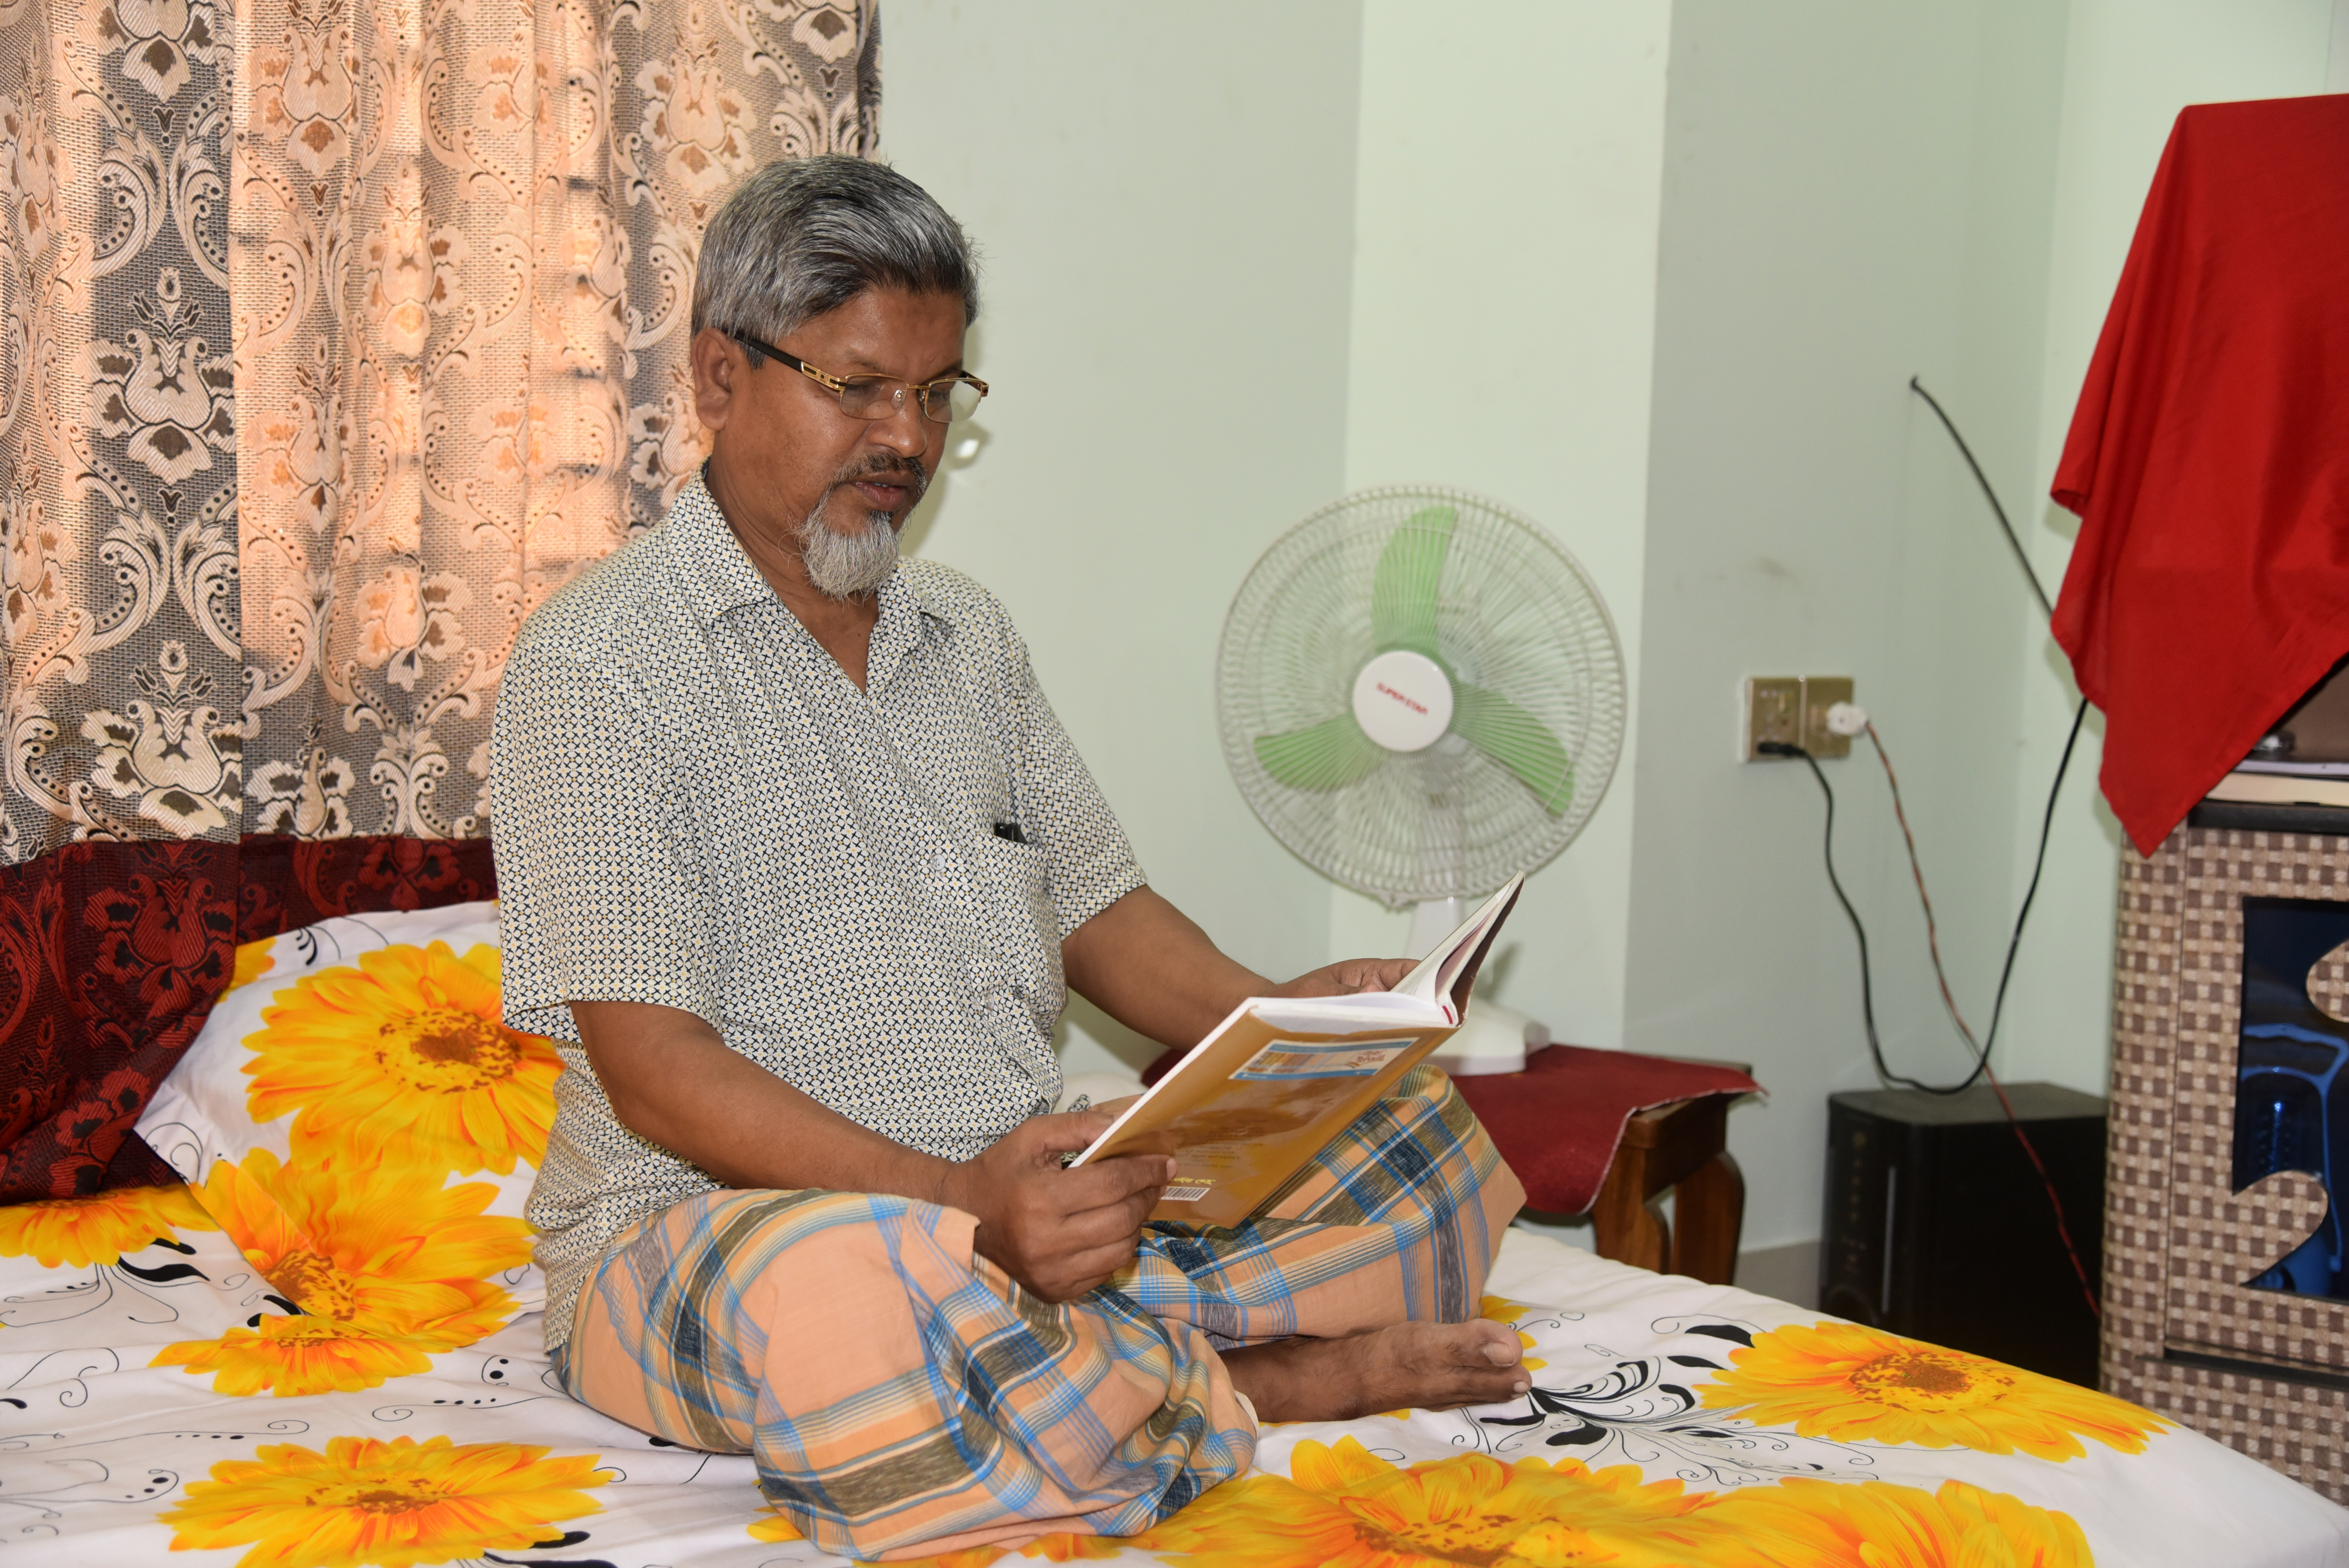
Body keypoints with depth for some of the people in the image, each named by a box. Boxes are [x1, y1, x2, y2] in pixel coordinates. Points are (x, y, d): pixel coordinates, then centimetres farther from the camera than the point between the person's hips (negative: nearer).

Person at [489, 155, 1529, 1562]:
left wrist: (1277, 1023, -4)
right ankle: (1262, 1381, -16)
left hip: (1045, 1201, 6)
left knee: (1416, 1115, -3)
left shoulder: (968, 635, 17)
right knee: (829, 1291, -41)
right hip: (710, 1223, -6)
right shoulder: (601, 662, -8)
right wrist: (962, 1202, -29)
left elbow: (1097, 908, 19)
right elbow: (655, 1070, -16)